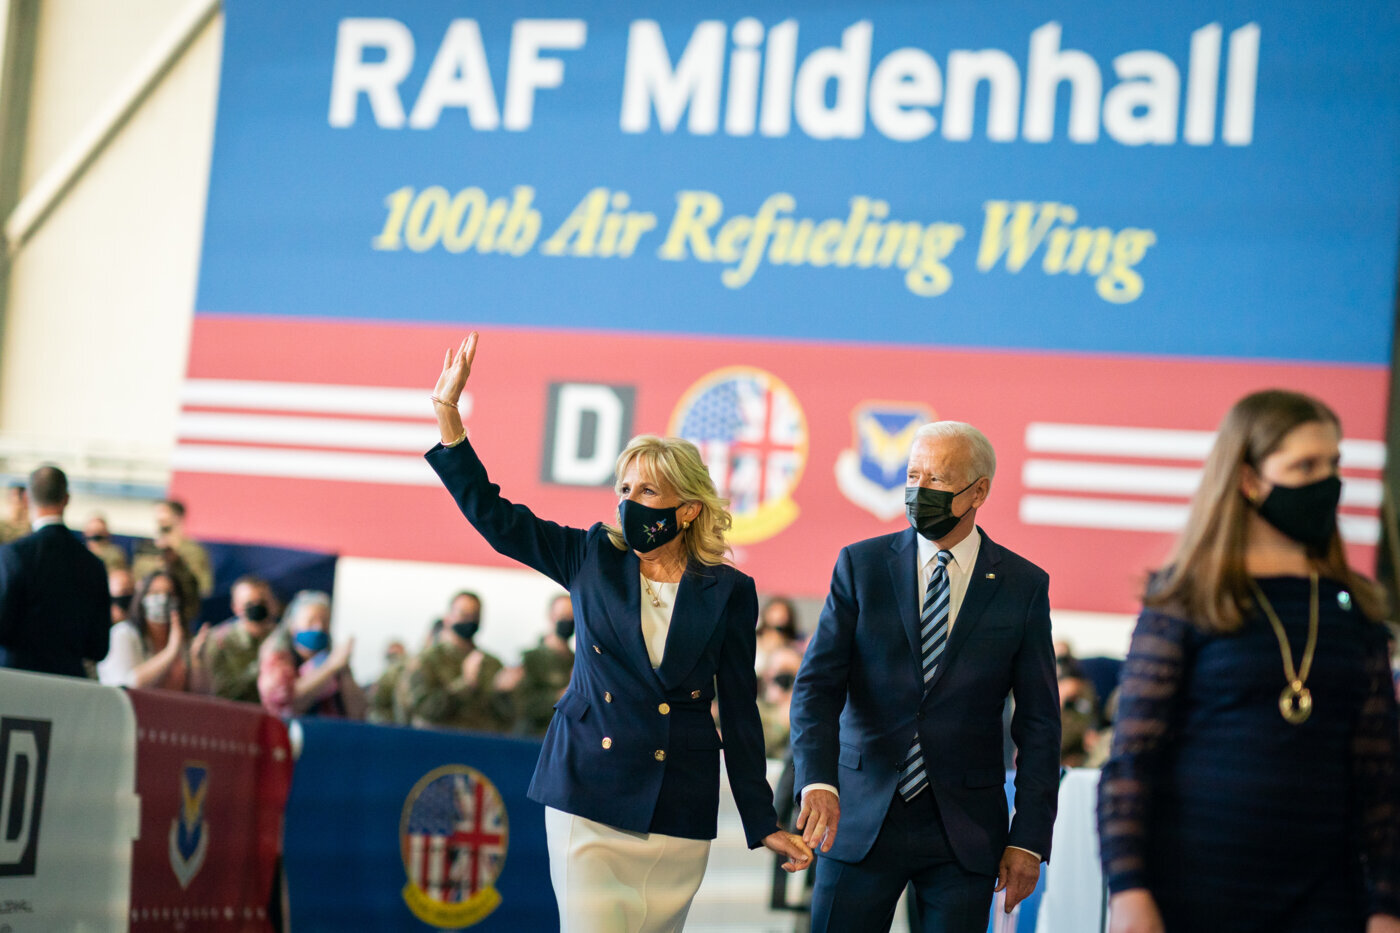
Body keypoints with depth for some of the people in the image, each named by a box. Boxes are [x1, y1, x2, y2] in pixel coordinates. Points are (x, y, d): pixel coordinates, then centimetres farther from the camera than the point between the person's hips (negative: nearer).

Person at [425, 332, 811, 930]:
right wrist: (447, 409, -2)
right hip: (588, 794, 0)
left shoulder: (728, 591, 2)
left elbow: (739, 707, 5)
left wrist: (763, 824, 4)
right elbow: (491, 514, 4)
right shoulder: (593, 560, 5)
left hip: (680, 809, 0)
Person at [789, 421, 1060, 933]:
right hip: (861, 820, 0)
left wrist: (1029, 838, -3)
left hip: (965, 833, 0)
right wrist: (818, 781, -21)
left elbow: (1039, 724, 3)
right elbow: (816, 685, -4)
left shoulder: (1024, 586, 2)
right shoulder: (861, 565, 3)